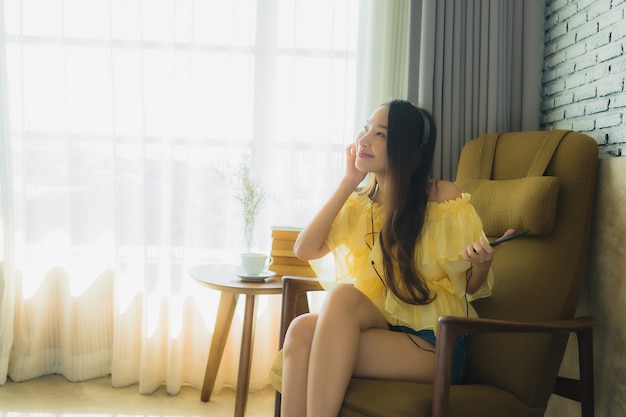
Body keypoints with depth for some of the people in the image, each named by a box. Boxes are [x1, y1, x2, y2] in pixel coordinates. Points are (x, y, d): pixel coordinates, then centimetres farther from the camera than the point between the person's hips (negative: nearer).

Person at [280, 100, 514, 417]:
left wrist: (482, 263, -22)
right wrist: (348, 183, -5)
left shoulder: (444, 199, -6)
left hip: (433, 346, -4)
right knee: (302, 330, -28)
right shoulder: (358, 203, 8)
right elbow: (304, 250, -6)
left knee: (342, 296, -30)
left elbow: (472, 288, 2)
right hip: (380, 327, 4)